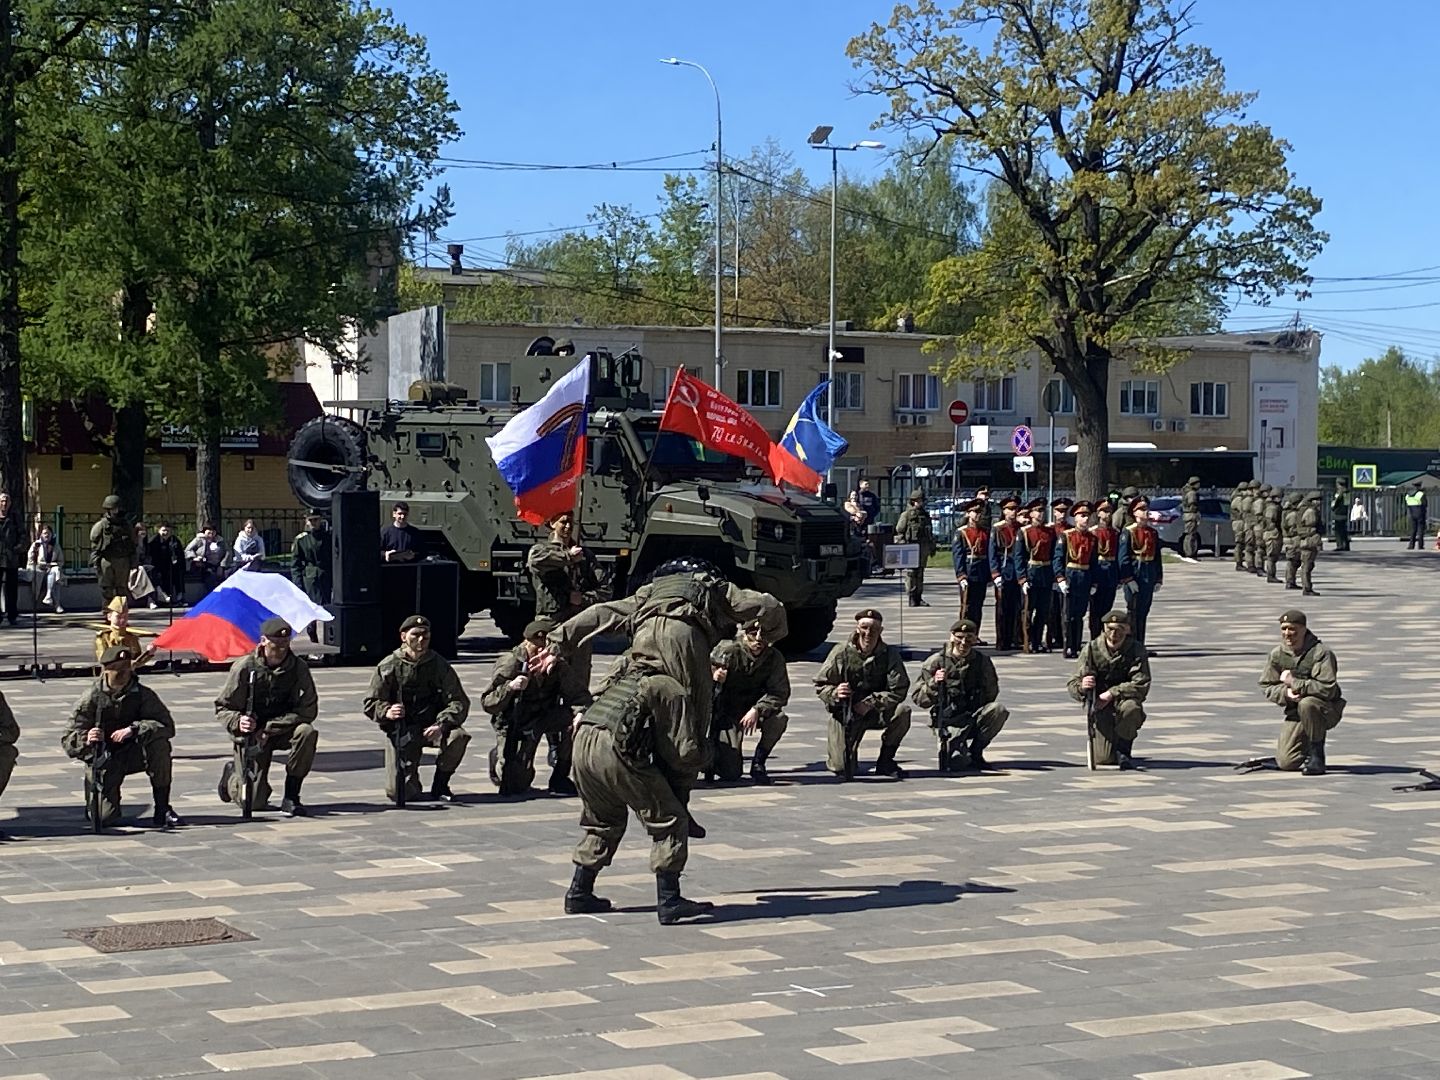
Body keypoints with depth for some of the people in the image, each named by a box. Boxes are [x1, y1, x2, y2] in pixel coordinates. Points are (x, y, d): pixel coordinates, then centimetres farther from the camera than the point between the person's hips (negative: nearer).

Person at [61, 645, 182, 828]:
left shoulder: (143, 694, -7)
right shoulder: (91, 698, -9)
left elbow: (167, 726, -18)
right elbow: (68, 741, -10)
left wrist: (133, 729, -32)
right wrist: (86, 739, -34)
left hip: (133, 755, 1)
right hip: (103, 760, -1)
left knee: (159, 742, -31)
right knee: (104, 818, -19)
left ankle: (162, 808, -21)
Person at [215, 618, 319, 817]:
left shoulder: (298, 668, -10)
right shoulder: (244, 667, -12)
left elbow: (308, 709, -13)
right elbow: (222, 707, -6)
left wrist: (270, 727, -19)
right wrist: (237, 722, -29)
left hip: (282, 731, 2)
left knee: (307, 732, -33)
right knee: (253, 801, -11)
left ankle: (291, 797, -19)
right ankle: (232, 774, 27)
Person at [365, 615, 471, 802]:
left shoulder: (440, 665, 1)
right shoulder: (388, 667, 0)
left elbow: (459, 702, -5)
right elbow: (371, 703, 1)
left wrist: (441, 724, -24)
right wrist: (386, 712, -22)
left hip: (432, 727, 1)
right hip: (400, 730, -1)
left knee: (459, 736, -33)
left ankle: (440, 785, -6)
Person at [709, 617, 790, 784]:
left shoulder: (774, 658, -12)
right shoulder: (727, 651, -19)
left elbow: (780, 693, -15)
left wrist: (757, 710, -31)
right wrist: (713, 675, -41)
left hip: (752, 712, 3)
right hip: (725, 713, -3)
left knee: (779, 719, -32)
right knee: (730, 773, -12)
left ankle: (758, 764, -7)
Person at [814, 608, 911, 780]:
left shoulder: (890, 654, -6)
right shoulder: (841, 652, -7)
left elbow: (898, 690, -12)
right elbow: (820, 685, -3)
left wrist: (870, 703, -22)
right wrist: (834, 693, -25)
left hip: (877, 713, 1)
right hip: (845, 714, -1)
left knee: (902, 711, -30)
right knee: (841, 770, -14)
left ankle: (885, 761, -7)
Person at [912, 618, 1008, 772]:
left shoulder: (982, 661, 5)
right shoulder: (936, 662, -3)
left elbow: (991, 695, 18)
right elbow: (918, 698, -4)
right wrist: (934, 683, -21)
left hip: (974, 717, 3)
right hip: (948, 722, -3)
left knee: (999, 710, -28)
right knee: (952, 763, -28)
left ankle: (975, 751, -6)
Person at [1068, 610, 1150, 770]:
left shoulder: (1136, 649, -7)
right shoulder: (1091, 649, -5)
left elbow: (1142, 685, -17)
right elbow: (1072, 685, -8)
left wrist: (1112, 693, -24)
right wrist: (1082, 687, -33)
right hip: (1099, 705, 0)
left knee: (1131, 708, -38)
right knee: (1104, 759, -13)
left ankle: (1123, 750, -11)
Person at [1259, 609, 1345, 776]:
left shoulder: (1321, 652, -17)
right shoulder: (1277, 654, 1)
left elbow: (1327, 689, -26)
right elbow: (1266, 686, 7)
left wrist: (1294, 683, -23)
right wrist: (1285, 693, -15)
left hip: (1326, 710, -5)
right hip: (1295, 713, 5)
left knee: (1306, 704, -41)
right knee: (1286, 763, -9)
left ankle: (1317, 756, -19)